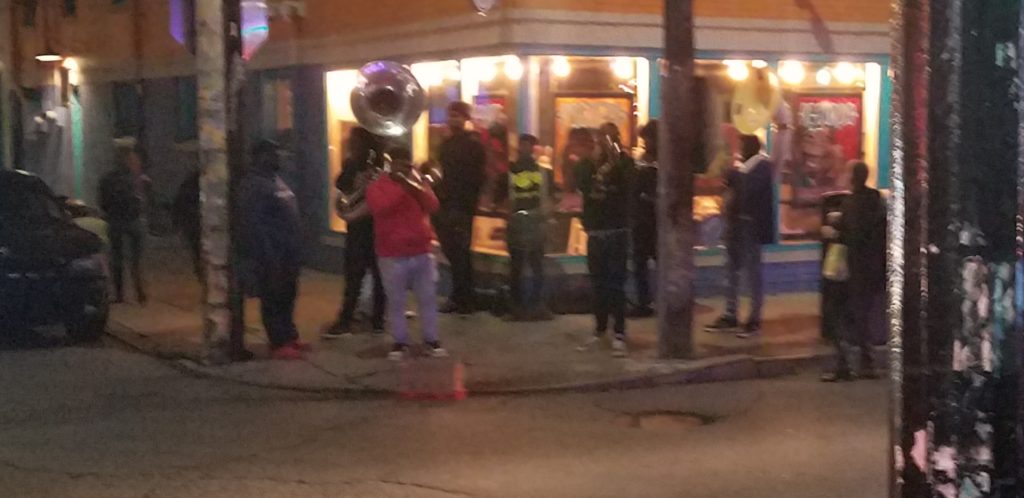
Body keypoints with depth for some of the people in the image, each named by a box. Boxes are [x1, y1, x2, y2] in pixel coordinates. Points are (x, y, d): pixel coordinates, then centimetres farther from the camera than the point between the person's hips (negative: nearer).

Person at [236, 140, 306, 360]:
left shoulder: (275, 180, 15)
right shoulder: (252, 184, -16)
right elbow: (253, 224, -22)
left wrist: (296, 251, 17)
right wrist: (269, 257, -24)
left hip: (288, 252, 9)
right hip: (272, 254, -9)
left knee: (287, 297, 17)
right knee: (273, 300, -1)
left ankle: (289, 336, 28)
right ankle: (279, 345, 4)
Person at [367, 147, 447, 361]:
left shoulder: (419, 183, 10)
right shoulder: (377, 186, -2)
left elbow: (433, 206, -5)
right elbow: (379, 208, -22)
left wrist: (416, 187, -18)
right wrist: (401, 188, -21)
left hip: (422, 252, 3)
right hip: (393, 255, -3)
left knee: (428, 299, 7)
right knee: (396, 302, 3)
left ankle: (431, 340, 15)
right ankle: (400, 342, 13)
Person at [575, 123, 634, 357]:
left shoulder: (624, 161, 0)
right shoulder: (588, 162, 8)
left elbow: (628, 184, -19)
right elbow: (581, 184, -10)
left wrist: (614, 159, -27)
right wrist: (594, 161, -20)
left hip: (617, 230, -3)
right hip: (595, 230, 3)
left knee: (616, 283, -8)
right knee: (598, 283, 8)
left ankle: (619, 334, -9)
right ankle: (600, 330, 18)